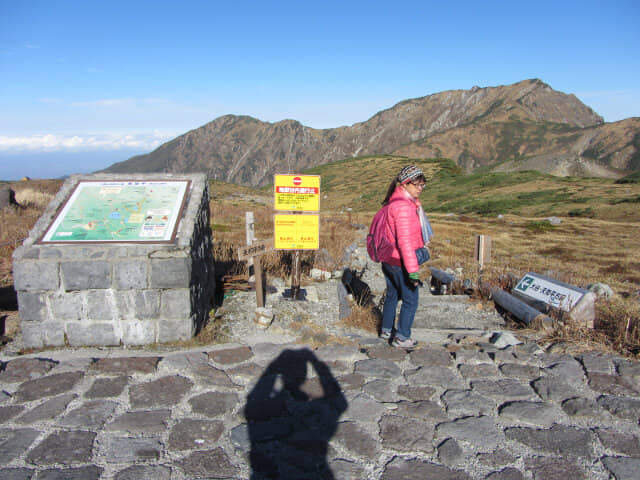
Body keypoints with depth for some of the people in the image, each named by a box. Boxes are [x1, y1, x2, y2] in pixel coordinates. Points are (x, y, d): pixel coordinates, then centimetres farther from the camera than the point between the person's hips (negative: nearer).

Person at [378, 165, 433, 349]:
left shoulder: (394, 201, 8)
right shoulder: (403, 206, -23)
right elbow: (405, 241, -27)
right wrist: (413, 271, -25)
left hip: (388, 259, 10)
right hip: (401, 262, -10)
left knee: (392, 295, 24)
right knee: (411, 300, 7)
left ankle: (386, 330, 38)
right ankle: (402, 337, 18)